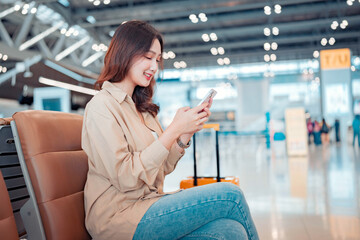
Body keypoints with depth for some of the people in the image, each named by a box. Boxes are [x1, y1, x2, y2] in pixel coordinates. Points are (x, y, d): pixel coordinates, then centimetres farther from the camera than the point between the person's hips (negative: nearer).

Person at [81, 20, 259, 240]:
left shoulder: (141, 106, 15)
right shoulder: (101, 106, -9)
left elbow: (162, 168, 12)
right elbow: (125, 177, -18)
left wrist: (186, 133, -3)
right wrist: (174, 130, -19)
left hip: (148, 201, 7)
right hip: (120, 217, -7)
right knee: (230, 194, -16)